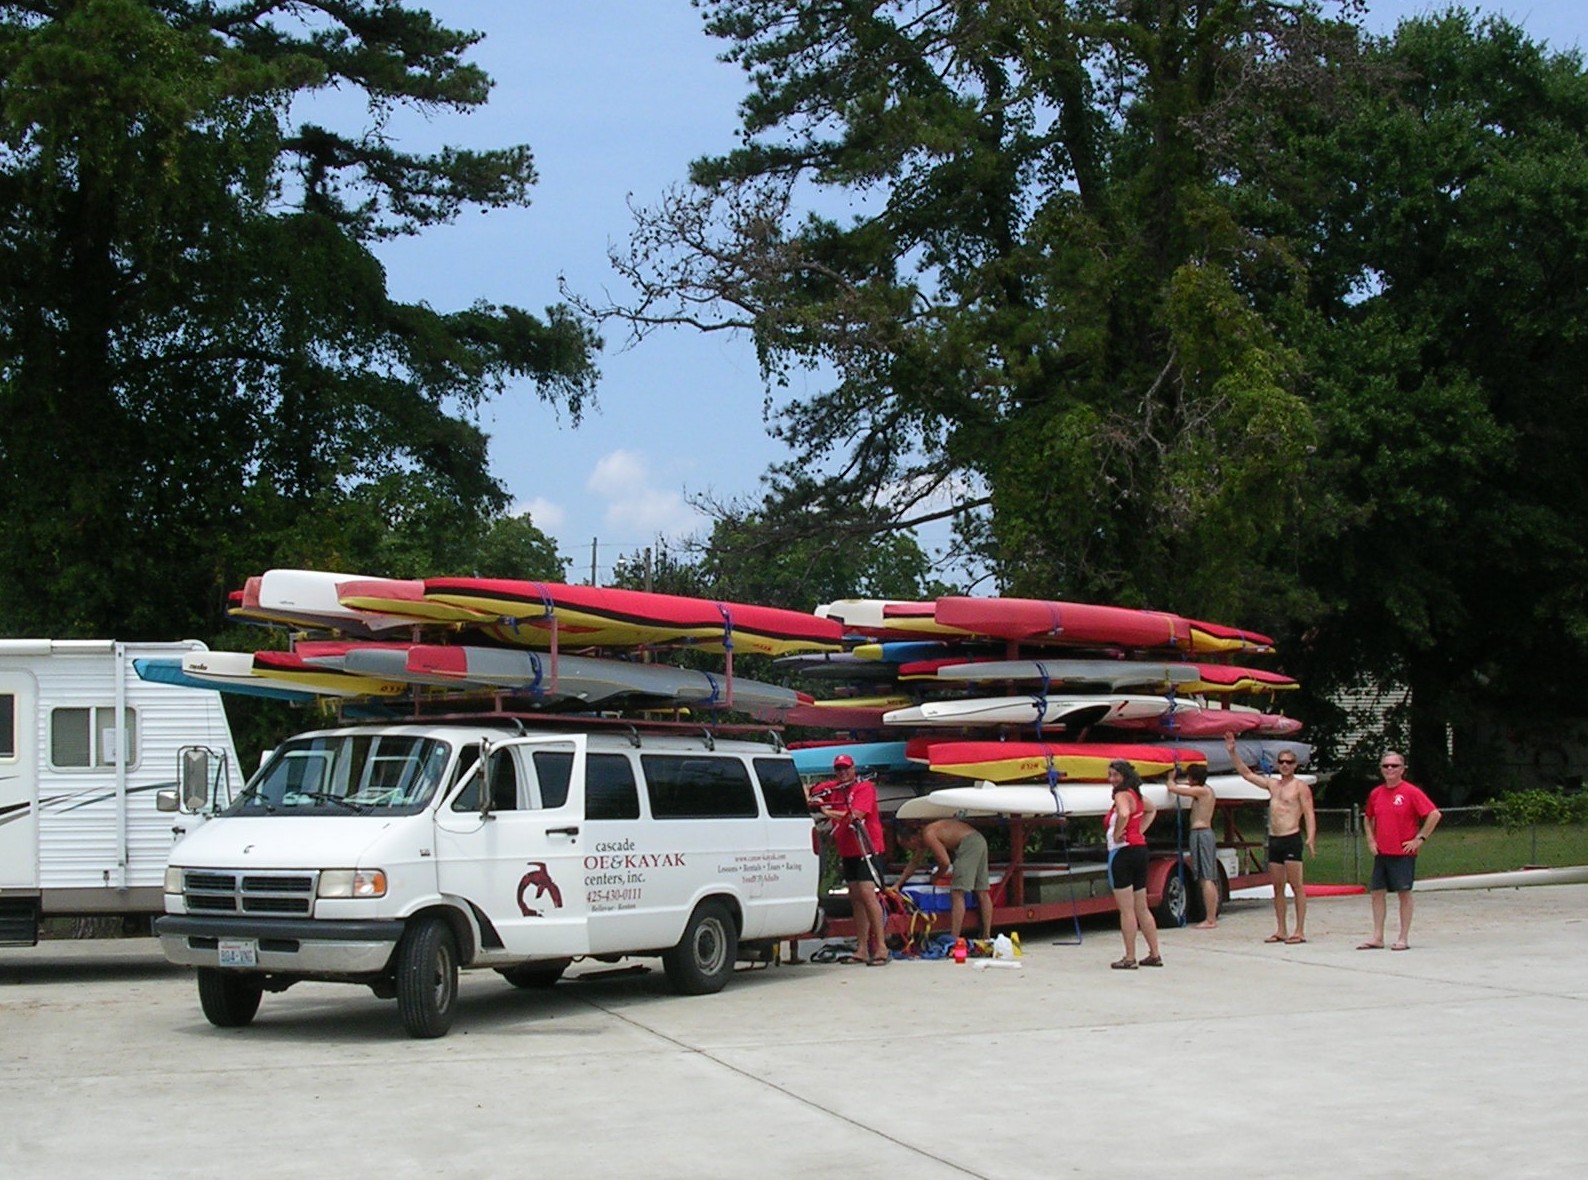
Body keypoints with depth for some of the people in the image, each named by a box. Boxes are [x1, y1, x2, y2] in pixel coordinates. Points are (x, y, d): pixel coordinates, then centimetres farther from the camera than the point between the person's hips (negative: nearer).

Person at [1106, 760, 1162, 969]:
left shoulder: (1122, 795, -12)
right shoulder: (1136, 795, 14)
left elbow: (1124, 814, -35)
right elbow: (1152, 810, 35)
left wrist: (1116, 835, -20)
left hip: (1123, 851, -9)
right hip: (1139, 848, 9)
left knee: (1126, 910, -4)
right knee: (1141, 908, 15)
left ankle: (1130, 958, -2)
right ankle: (1154, 954, 19)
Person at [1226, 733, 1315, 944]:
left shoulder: (1300, 787, -2)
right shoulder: (1272, 784, 16)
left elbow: (1309, 814, -9)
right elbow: (1246, 773, 20)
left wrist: (1311, 837, -22)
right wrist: (1233, 752, 13)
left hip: (1291, 839, -7)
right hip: (1274, 840, 7)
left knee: (1296, 886, -6)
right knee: (1277, 887, 8)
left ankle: (1300, 931, -7)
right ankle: (1280, 931, 12)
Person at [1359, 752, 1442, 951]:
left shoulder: (1411, 792, -9)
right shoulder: (1375, 793, 9)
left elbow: (1434, 814, -12)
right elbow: (1368, 818, 26)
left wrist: (1420, 838, -12)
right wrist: (1371, 840, 12)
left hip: (1403, 853, -6)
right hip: (1381, 853, 6)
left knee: (1404, 893, -1)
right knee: (1377, 892, 5)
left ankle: (1404, 938, 4)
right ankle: (1377, 937, 11)